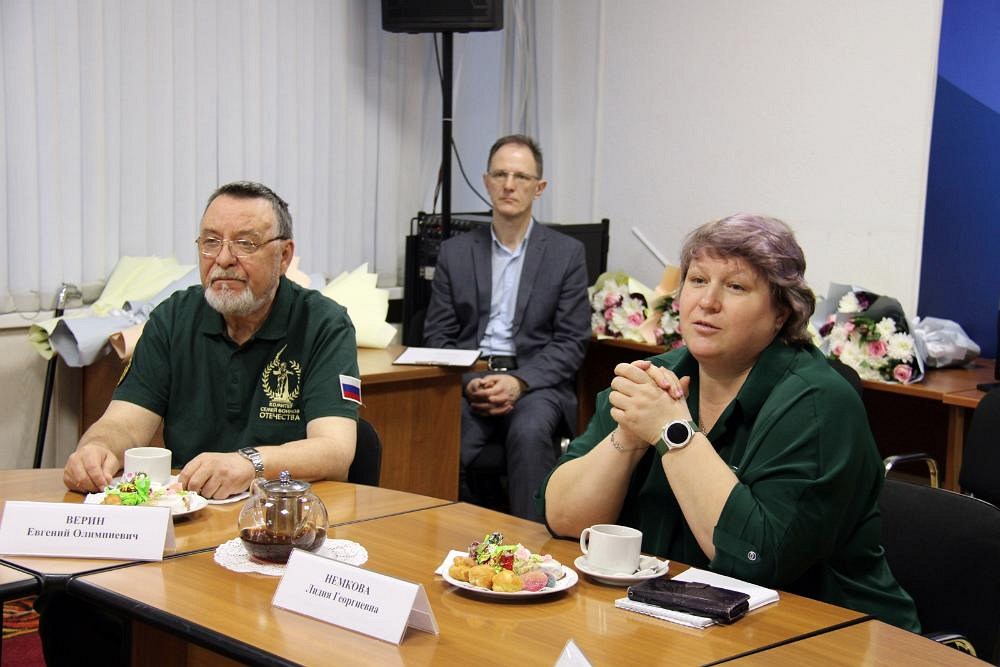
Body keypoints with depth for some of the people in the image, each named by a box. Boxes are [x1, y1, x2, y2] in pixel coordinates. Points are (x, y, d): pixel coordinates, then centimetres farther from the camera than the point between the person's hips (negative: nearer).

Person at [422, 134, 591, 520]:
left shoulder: (567, 253, 9)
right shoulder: (455, 252, 14)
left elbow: (571, 341, 3)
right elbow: (437, 336, 10)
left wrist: (519, 381, -14)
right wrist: (469, 383, -10)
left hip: (536, 382, -1)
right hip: (469, 381, 1)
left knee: (529, 432, -35)